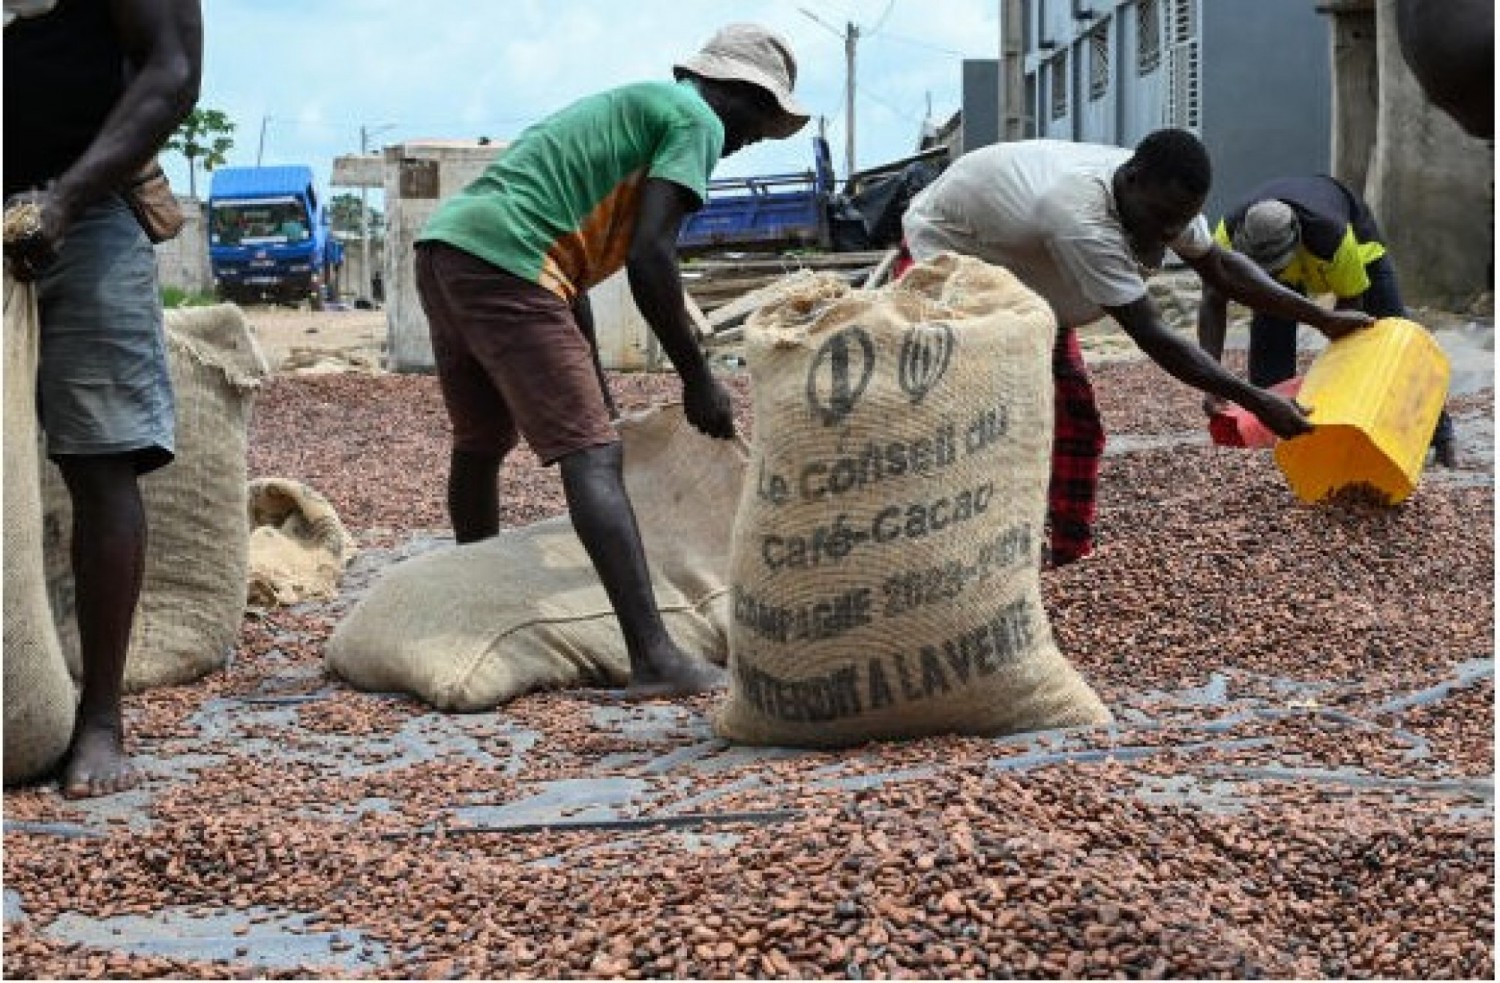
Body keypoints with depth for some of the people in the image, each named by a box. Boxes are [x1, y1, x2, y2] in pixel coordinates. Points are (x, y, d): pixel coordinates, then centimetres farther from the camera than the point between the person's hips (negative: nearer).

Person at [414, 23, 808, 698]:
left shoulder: (629, 108, 31)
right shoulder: (696, 121, 3)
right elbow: (650, 257, -10)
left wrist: (593, 386, 31)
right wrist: (697, 380, -2)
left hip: (443, 246, 10)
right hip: (503, 267, -10)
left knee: (481, 442, 24)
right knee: (593, 457, -13)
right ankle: (654, 659, -20)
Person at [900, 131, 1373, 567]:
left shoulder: (1161, 195, -18)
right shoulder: (1082, 220, -43)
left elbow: (1219, 266, -2)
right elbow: (1152, 336, -41)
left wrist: (1322, 319, -6)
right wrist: (1256, 402, -40)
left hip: (1023, 269, 8)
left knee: (1074, 417, 2)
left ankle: (1070, 559, 9)